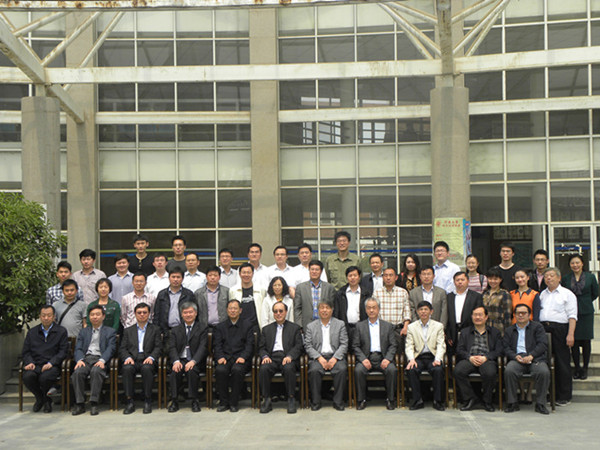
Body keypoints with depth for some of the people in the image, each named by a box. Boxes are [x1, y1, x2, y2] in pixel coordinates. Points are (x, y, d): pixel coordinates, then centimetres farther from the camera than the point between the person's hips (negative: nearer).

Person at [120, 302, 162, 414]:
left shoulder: (155, 329, 18)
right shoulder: (128, 331, 22)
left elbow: (158, 347, 6)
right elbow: (122, 349, 11)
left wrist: (151, 357, -15)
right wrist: (127, 358, -10)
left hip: (147, 360, -1)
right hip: (132, 360, 1)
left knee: (146, 368, -36)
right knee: (127, 368, -34)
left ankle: (147, 401, -26)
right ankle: (130, 402, -29)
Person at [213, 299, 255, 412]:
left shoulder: (247, 325, 14)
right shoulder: (220, 326, 19)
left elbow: (250, 344, 4)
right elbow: (217, 345, 10)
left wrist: (243, 357, -13)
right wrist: (220, 357, -11)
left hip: (241, 358, -1)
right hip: (225, 358, 2)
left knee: (237, 369, -35)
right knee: (220, 370, -32)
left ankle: (233, 403, -22)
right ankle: (223, 402, -18)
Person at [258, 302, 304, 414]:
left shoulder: (295, 328, 17)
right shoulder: (266, 329, 24)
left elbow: (299, 347, 5)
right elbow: (261, 347, 15)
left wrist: (289, 356, -14)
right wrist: (265, 356, -8)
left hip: (287, 358, -2)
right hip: (272, 358, 2)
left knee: (289, 368, -36)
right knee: (263, 369, -32)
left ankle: (291, 399, -25)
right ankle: (267, 400, -22)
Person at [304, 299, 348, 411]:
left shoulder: (340, 324, 13)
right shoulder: (311, 326, 13)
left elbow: (344, 344, 4)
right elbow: (308, 346, 4)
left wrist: (335, 358, -12)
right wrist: (319, 358, -12)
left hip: (335, 357, 0)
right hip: (318, 357, 0)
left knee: (341, 369, -31)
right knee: (314, 370, -32)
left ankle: (338, 402, -19)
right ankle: (315, 402, -18)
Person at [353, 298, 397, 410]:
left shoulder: (388, 326, 14)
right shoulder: (360, 326, 14)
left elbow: (393, 345, 7)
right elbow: (356, 346, 7)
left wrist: (387, 359, -11)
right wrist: (363, 359, -11)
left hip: (383, 358, 0)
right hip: (366, 358, 0)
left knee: (392, 370, -30)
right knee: (358, 370, -30)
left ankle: (390, 399, -13)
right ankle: (361, 399, -15)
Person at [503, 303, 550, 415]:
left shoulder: (537, 327, 17)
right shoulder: (509, 330, 23)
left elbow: (543, 344, 3)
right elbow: (506, 347, 11)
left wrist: (531, 356, -12)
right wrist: (515, 356, -10)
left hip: (535, 359, -1)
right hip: (517, 359, 1)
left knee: (544, 372, -33)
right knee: (509, 371, -32)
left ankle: (540, 404, -20)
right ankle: (512, 403, -21)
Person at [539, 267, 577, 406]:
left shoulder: (567, 294, 4)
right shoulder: (542, 294, 19)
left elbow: (572, 316, -3)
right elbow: (536, 312, 19)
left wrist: (570, 334, -13)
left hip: (559, 329, -4)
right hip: (543, 328, 5)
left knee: (562, 363, -2)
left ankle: (564, 397, 4)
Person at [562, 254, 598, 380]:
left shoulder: (590, 277, 2)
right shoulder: (565, 279, 3)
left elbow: (595, 294, 10)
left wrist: (584, 302, 10)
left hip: (586, 313, 0)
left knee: (586, 341, 3)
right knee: (574, 342, 1)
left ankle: (585, 368, 14)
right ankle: (577, 368, 13)